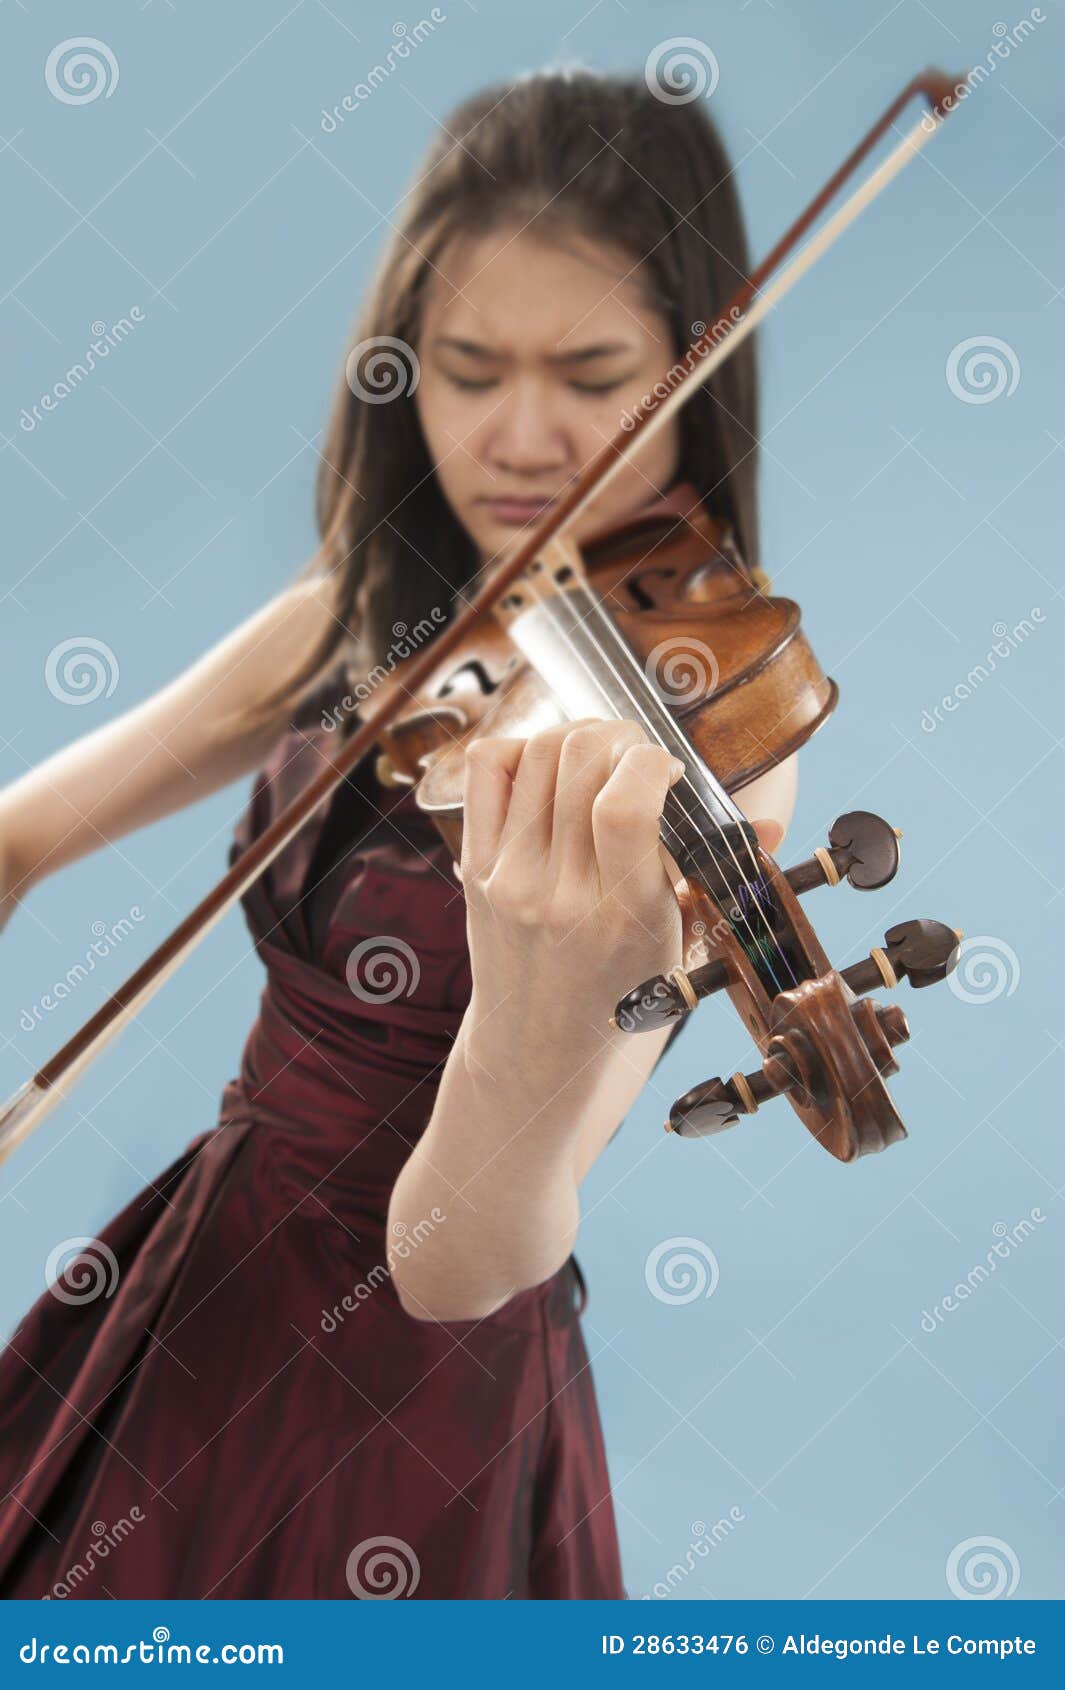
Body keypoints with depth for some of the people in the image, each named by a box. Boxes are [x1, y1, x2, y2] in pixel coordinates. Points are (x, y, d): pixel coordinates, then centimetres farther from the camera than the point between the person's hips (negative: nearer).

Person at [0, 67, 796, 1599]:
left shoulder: (707, 748, -21)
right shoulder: (356, 630, -2)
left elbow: (458, 1267, -29)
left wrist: (543, 1022, -50)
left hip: (404, 1409, -6)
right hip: (184, 1310, 6)